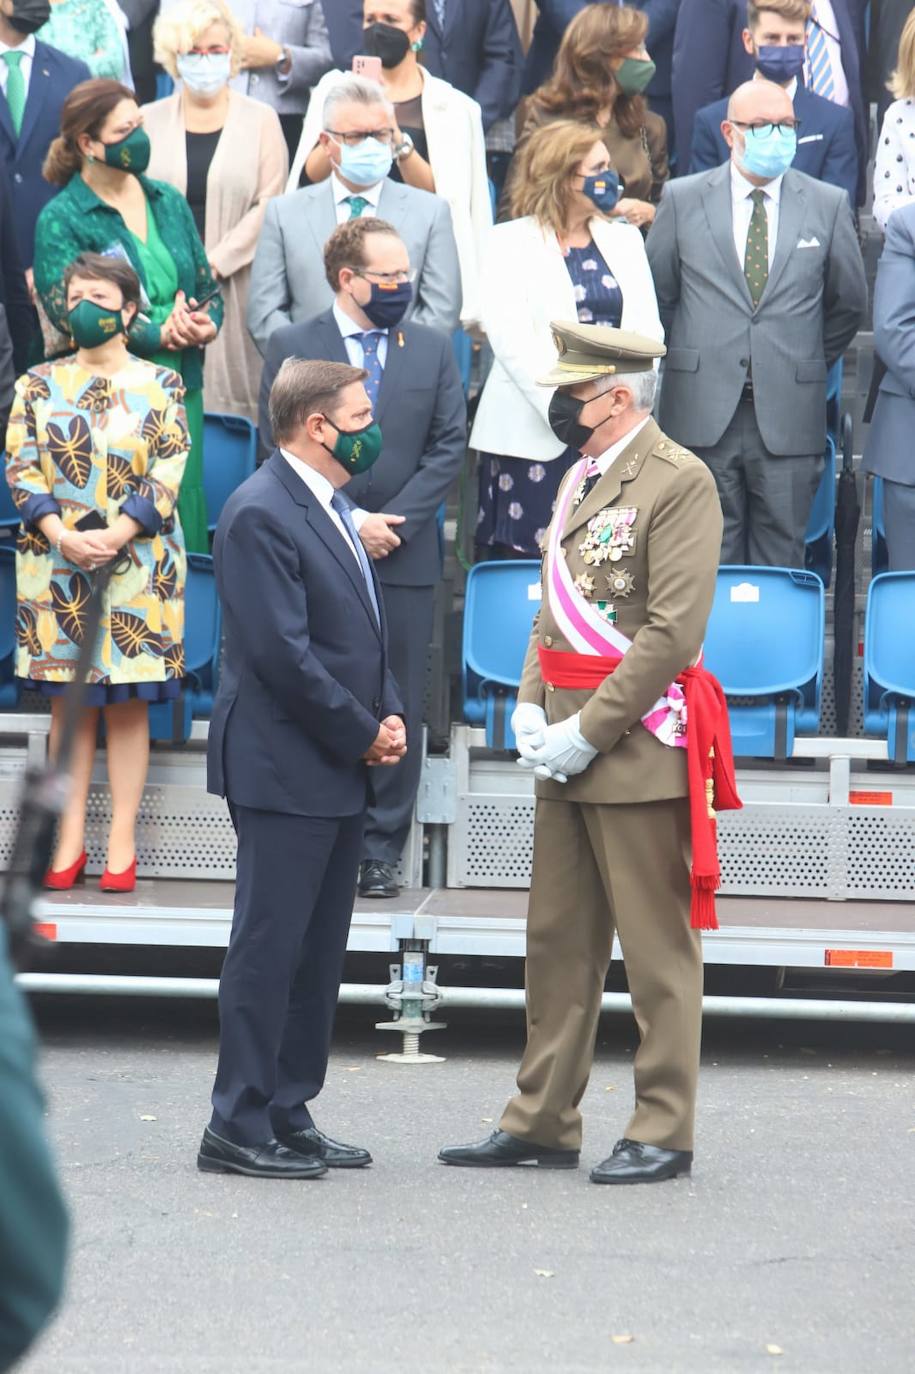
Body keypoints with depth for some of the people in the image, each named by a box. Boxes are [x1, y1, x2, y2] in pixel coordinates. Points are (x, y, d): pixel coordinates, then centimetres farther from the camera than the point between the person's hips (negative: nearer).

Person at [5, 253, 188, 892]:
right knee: (68, 702, 4)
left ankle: (123, 840, 5)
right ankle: (70, 838, 8)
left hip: (137, 565, -1)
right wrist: (63, 536, -14)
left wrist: (116, 535, -16)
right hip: (55, 567, 2)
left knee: (128, 703, 1)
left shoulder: (161, 385, 3)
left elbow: (169, 473, -4)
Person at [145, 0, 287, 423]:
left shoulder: (260, 120, 4)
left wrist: (213, 265, -11)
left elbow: (267, 206, -3)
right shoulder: (149, 121, 10)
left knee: (234, 391, -4)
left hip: (235, 288, -1)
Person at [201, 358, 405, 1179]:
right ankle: (239, 1126, 0)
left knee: (317, 952, 12)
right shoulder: (260, 514, -15)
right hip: (283, 770, -10)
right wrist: (363, 734, -13)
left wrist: (389, 715, 4)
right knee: (269, 947, -5)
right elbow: (283, 652, -20)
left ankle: (290, 1117, 18)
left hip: (339, 771, 10)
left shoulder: (332, 509, 16)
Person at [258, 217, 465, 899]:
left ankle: (381, 849, 8)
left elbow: (449, 446, 4)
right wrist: (348, 521, -12)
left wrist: (392, 519, -7)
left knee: (398, 709, 2)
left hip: (405, 558, 2)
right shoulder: (293, 346, 2)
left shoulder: (433, 348, 9)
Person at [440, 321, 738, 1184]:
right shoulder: (582, 479, 14)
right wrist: (530, 709, 5)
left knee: (655, 945, -1)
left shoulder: (678, 481, -12)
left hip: (639, 744, -9)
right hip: (566, 747, 9)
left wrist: (588, 732, -18)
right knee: (556, 938, 12)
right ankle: (542, 1123, 19)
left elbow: (673, 633, -18)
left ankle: (663, 1132, 6)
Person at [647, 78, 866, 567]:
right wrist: (688, 359, 10)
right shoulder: (682, 200, 4)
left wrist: (810, 363, 13)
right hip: (704, 414, 0)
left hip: (788, 417, 0)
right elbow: (656, 294, 11)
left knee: (781, 560, 2)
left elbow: (849, 301, 15)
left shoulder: (828, 205, 5)